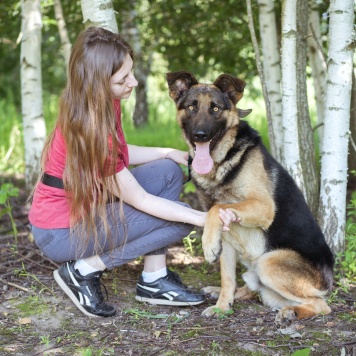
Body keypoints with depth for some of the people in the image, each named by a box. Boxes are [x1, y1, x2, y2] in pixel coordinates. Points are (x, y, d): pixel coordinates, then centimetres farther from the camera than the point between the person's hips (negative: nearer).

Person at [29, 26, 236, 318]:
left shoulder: (105, 105, -4)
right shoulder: (89, 129, -30)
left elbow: (118, 154, 15)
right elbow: (140, 200, -22)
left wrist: (167, 153, 1)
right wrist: (202, 218, -23)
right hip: (62, 232, -9)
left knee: (168, 172, 2)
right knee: (181, 220, -11)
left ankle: (154, 281, 4)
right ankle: (84, 269, -3)